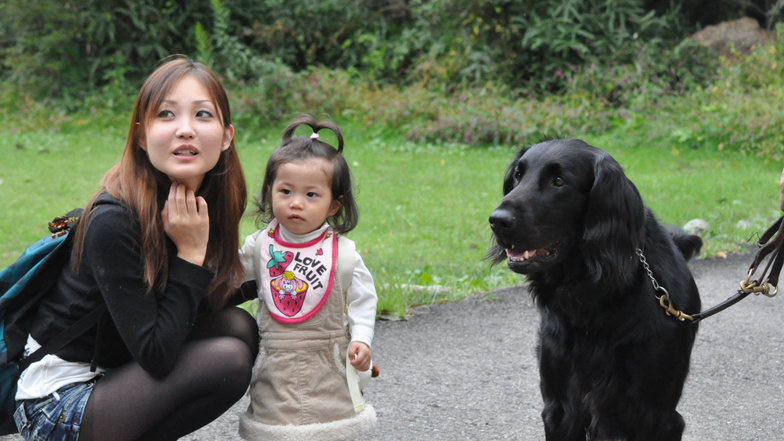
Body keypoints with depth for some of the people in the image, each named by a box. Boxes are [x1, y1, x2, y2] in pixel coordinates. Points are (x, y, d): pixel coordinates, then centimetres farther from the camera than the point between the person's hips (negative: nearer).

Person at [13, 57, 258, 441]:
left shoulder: (209, 202, -3)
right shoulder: (112, 222, -25)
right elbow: (155, 356, -26)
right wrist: (191, 253, -24)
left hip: (114, 373, 8)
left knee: (238, 326, -6)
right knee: (227, 359, -21)